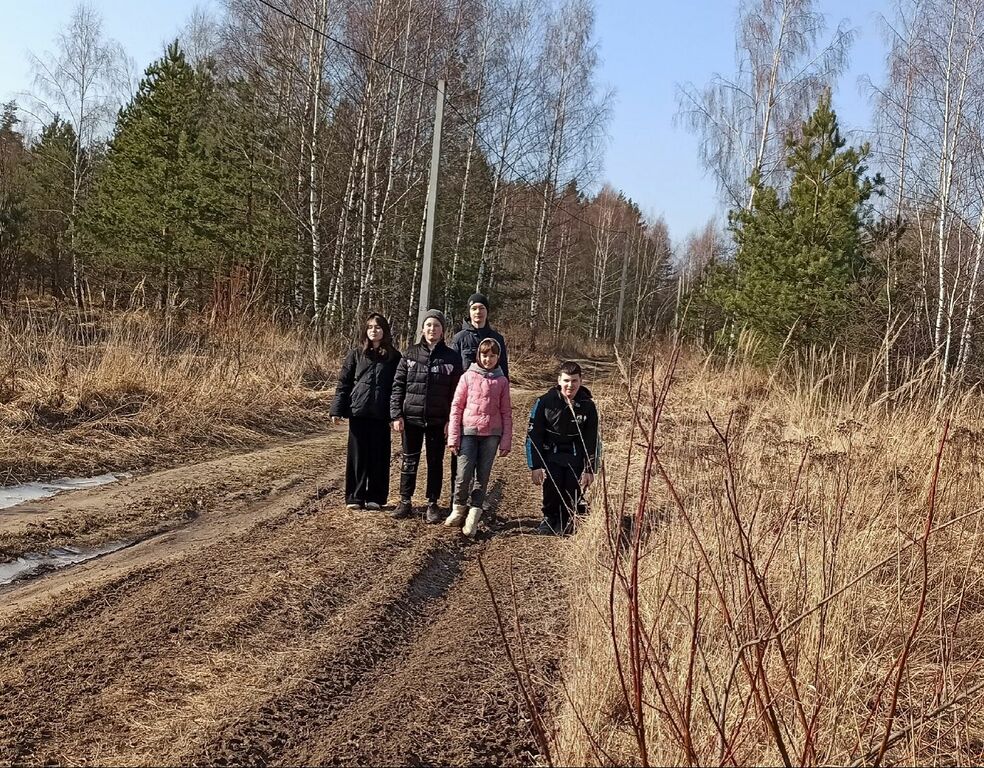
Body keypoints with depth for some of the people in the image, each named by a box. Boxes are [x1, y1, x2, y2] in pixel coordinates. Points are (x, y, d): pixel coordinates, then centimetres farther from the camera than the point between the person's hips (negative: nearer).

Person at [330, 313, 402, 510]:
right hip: (358, 412, 0)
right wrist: (337, 409, -3)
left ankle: (375, 497, 14)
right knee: (357, 455, 4)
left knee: (379, 456, 4)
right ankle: (355, 497, 11)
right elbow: (343, 382, 5)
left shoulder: (394, 357, 5)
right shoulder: (357, 354, 6)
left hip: (381, 414, 0)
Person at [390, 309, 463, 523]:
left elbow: (456, 392, -2)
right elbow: (398, 385, 2)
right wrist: (396, 414, -6)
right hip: (411, 417, 1)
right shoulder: (411, 354, 1)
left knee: (435, 462, 8)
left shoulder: (451, 358, -1)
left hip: (438, 420, -1)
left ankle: (432, 504, 17)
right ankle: (405, 501, 20)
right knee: (409, 461, 9)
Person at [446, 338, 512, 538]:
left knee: (482, 477, 3)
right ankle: (458, 508, 17)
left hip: (491, 434, 1)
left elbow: (506, 412, 6)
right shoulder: (468, 376, 2)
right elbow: (456, 407, 2)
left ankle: (473, 517, 9)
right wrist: (453, 437, -2)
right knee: (463, 475, -6)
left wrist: (506, 441, 2)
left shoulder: (502, 381, 5)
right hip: (469, 432, -1)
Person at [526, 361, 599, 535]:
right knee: (552, 487, -21)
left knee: (573, 491, -14)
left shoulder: (587, 405, -3)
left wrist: (589, 470, 1)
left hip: (576, 457, 1)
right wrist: (535, 466, -9)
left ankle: (567, 519, 16)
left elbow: (592, 440, 4)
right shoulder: (545, 402, -8)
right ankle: (549, 518, 7)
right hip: (551, 454, -1)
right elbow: (533, 435, -4)